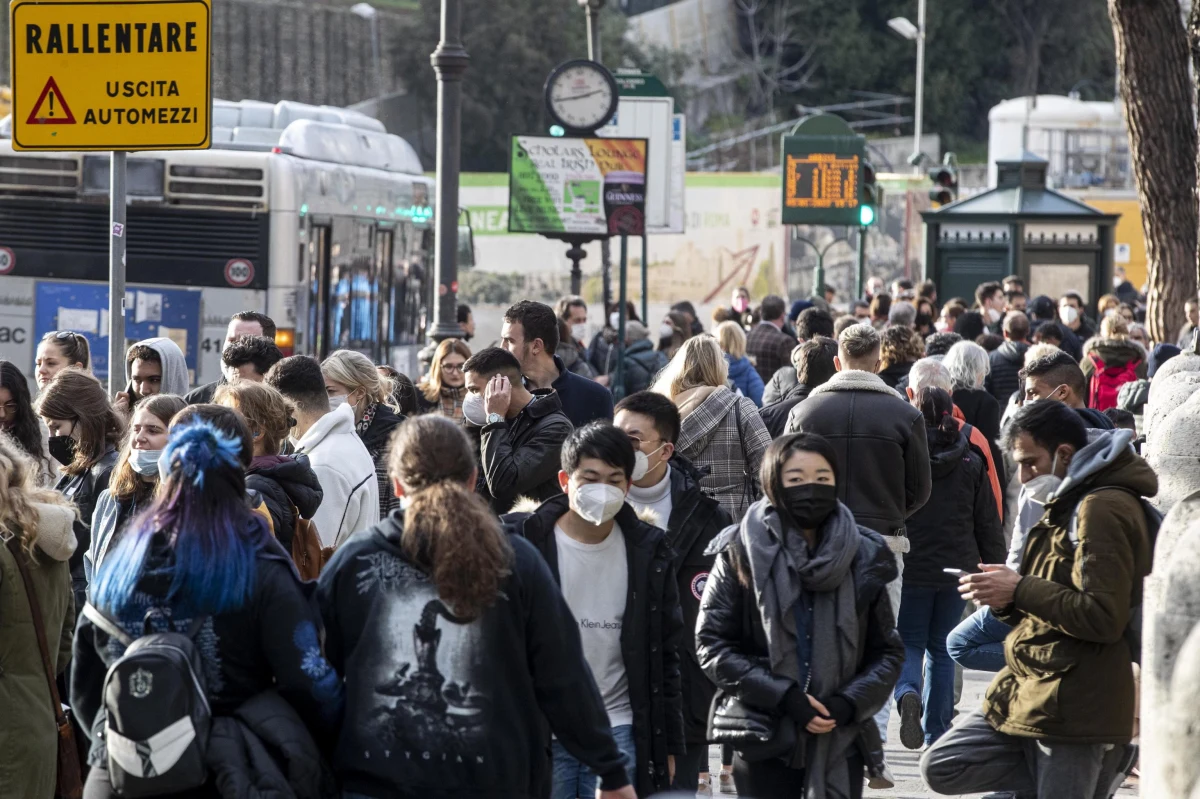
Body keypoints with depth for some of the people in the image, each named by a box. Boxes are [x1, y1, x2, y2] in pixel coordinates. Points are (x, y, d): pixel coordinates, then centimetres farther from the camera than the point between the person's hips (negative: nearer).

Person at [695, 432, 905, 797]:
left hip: (841, 740, 1)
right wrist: (783, 697, -15)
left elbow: (888, 651, 8)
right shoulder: (742, 552, -2)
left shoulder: (863, 556, 4)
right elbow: (713, 644, -5)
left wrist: (849, 704, -11)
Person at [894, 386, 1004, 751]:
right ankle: (936, 733, 14)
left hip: (911, 568, -2)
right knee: (942, 649, 13)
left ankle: (908, 693, -23)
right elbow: (988, 524, 5)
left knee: (909, 642, 9)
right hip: (956, 569, 2)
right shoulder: (971, 464, 2)